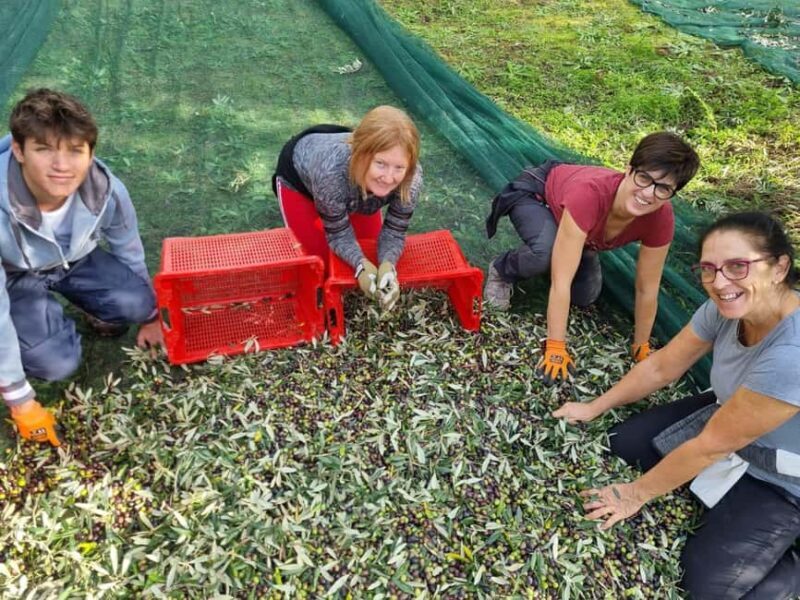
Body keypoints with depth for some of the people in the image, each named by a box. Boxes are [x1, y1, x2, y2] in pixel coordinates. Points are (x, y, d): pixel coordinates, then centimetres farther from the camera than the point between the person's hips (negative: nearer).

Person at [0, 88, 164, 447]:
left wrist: (150, 317, 8)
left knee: (134, 303, -24)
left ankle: (97, 312, 11)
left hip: (74, 260, 3)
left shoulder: (106, 189, -28)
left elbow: (129, 252, -6)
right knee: (58, 362, -23)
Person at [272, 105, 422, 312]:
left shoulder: (412, 179, -37)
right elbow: (338, 233, -32)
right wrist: (362, 266, -49)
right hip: (297, 175, -3)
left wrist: (387, 265, -44)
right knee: (320, 254, -4)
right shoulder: (331, 169, -46)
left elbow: (394, 231, -24)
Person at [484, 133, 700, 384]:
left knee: (585, 296, -1)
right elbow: (561, 281, -43)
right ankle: (501, 271, -2)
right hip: (535, 192, -5)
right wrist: (556, 348, -39)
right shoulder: (589, 194, -46)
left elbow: (647, 289, -17)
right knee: (546, 252, -36)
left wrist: (641, 347, -8)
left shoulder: (660, 219, -30)